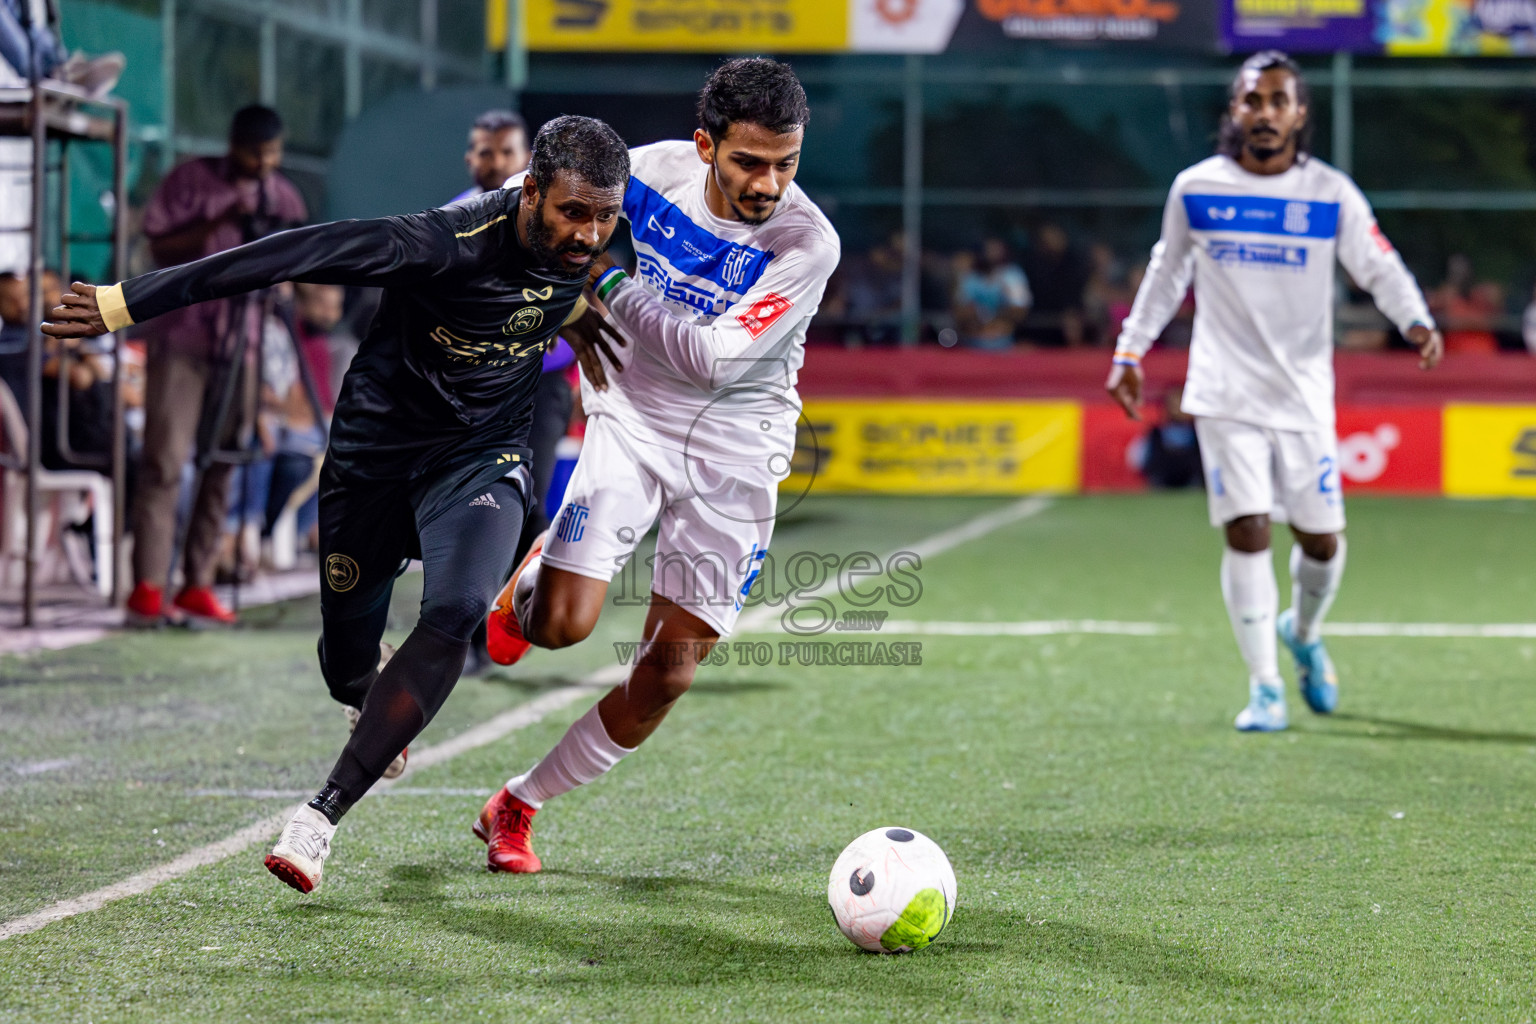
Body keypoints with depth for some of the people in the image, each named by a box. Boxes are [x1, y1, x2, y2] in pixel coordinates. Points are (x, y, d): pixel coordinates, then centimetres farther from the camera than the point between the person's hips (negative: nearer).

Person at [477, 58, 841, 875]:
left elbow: (715, 358, -25)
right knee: (562, 624, -17)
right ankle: (527, 580, 21)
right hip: (633, 417, 1)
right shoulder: (656, 171, -11)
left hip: (733, 454, -1)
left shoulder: (807, 243, -20)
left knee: (668, 675, 0)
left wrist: (610, 285, -20)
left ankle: (516, 807, 18)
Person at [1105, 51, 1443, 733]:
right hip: (1225, 393, -1)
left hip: (1304, 396, 1)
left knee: (1321, 539, 3)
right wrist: (1130, 350, 17)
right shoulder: (1196, 188, 2)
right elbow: (1167, 272, 16)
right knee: (1246, 533, -11)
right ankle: (1264, 687, -3)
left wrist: (1415, 321, -18)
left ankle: (1303, 632, 35)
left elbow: (1379, 268, 1)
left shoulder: (1331, 194, -1)